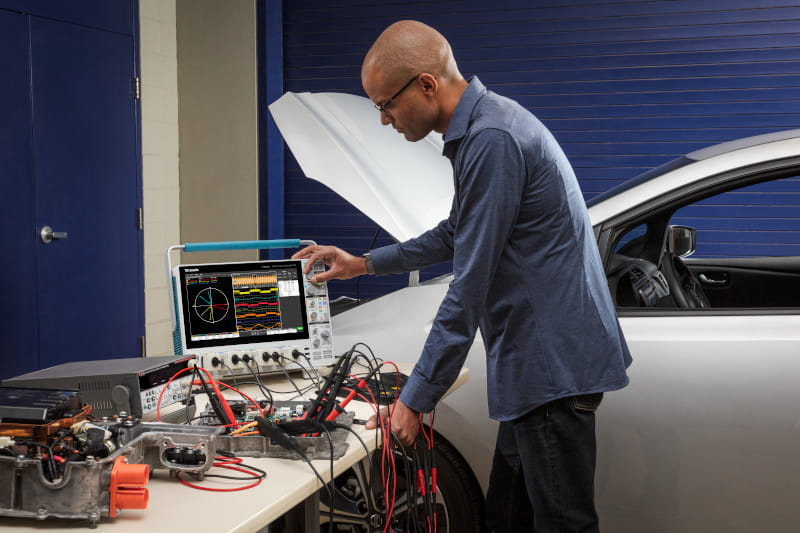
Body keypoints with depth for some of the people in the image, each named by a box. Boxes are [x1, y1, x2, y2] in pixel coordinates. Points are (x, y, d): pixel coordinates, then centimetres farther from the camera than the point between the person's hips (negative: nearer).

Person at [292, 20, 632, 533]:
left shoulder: (493, 139, -21)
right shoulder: (477, 128, 13)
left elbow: (469, 288, -22)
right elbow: (458, 235, 28)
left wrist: (416, 398, -15)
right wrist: (365, 264, 27)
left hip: (553, 362, -11)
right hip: (536, 358, 11)